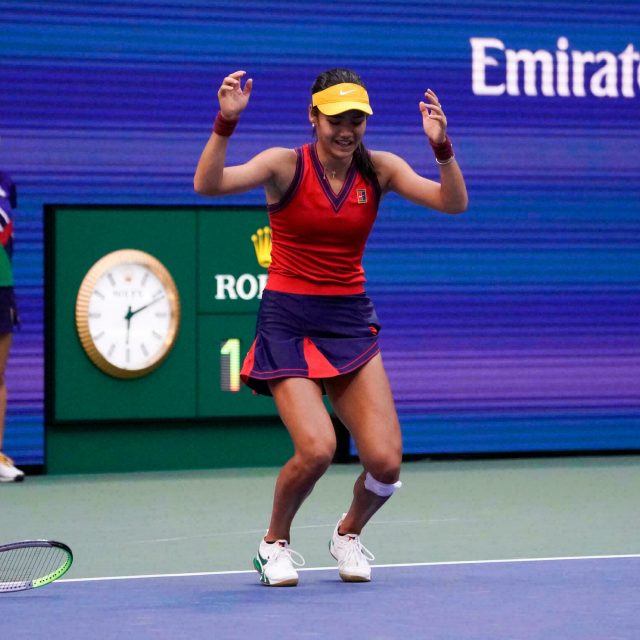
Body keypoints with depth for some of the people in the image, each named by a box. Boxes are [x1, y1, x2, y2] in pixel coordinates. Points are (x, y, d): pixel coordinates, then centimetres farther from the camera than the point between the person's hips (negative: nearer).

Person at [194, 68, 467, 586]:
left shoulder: (377, 169, 2)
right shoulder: (286, 165, -8)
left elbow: (453, 203, -8)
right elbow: (208, 185, -22)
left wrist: (442, 147, -25)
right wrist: (226, 121, -36)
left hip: (351, 322, 4)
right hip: (289, 322, -3)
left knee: (385, 461, -10)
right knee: (316, 450, -23)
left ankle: (349, 533, 24)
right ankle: (275, 543, 8)